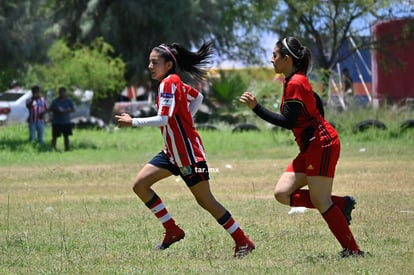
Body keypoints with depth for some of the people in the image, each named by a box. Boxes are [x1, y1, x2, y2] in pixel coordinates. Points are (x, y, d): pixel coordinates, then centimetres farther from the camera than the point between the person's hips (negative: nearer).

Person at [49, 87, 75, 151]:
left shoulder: (69, 101, 5)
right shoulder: (55, 101, 6)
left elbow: (73, 110, 0)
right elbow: (51, 109, 5)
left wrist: (66, 110, -18)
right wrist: (55, 109, -16)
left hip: (66, 122, 1)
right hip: (56, 122, -1)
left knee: (66, 136, 4)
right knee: (55, 136, -3)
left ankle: (67, 149, 9)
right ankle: (53, 148, 2)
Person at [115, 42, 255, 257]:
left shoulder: (168, 83, -18)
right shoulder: (174, 82, 9)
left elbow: (163, 119, -27)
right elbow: (197, 97, 23)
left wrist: (132, 122, -21)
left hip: (189, 153, -10)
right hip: (172, 152, 10)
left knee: (206, 201, -3)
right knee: (140, 185, 1)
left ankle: (243, 241, 8)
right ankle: (173, 231, 6)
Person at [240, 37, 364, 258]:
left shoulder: (295, 84, -16)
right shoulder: (293, 80, 14)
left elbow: (288, 121, -19)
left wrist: (256, 108, -18)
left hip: (322, 145, -10)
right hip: (311, 148, 10)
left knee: (320, 202, -8)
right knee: (282, 193, 2)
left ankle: (353, 250, -2)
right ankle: (341, 204, 7)